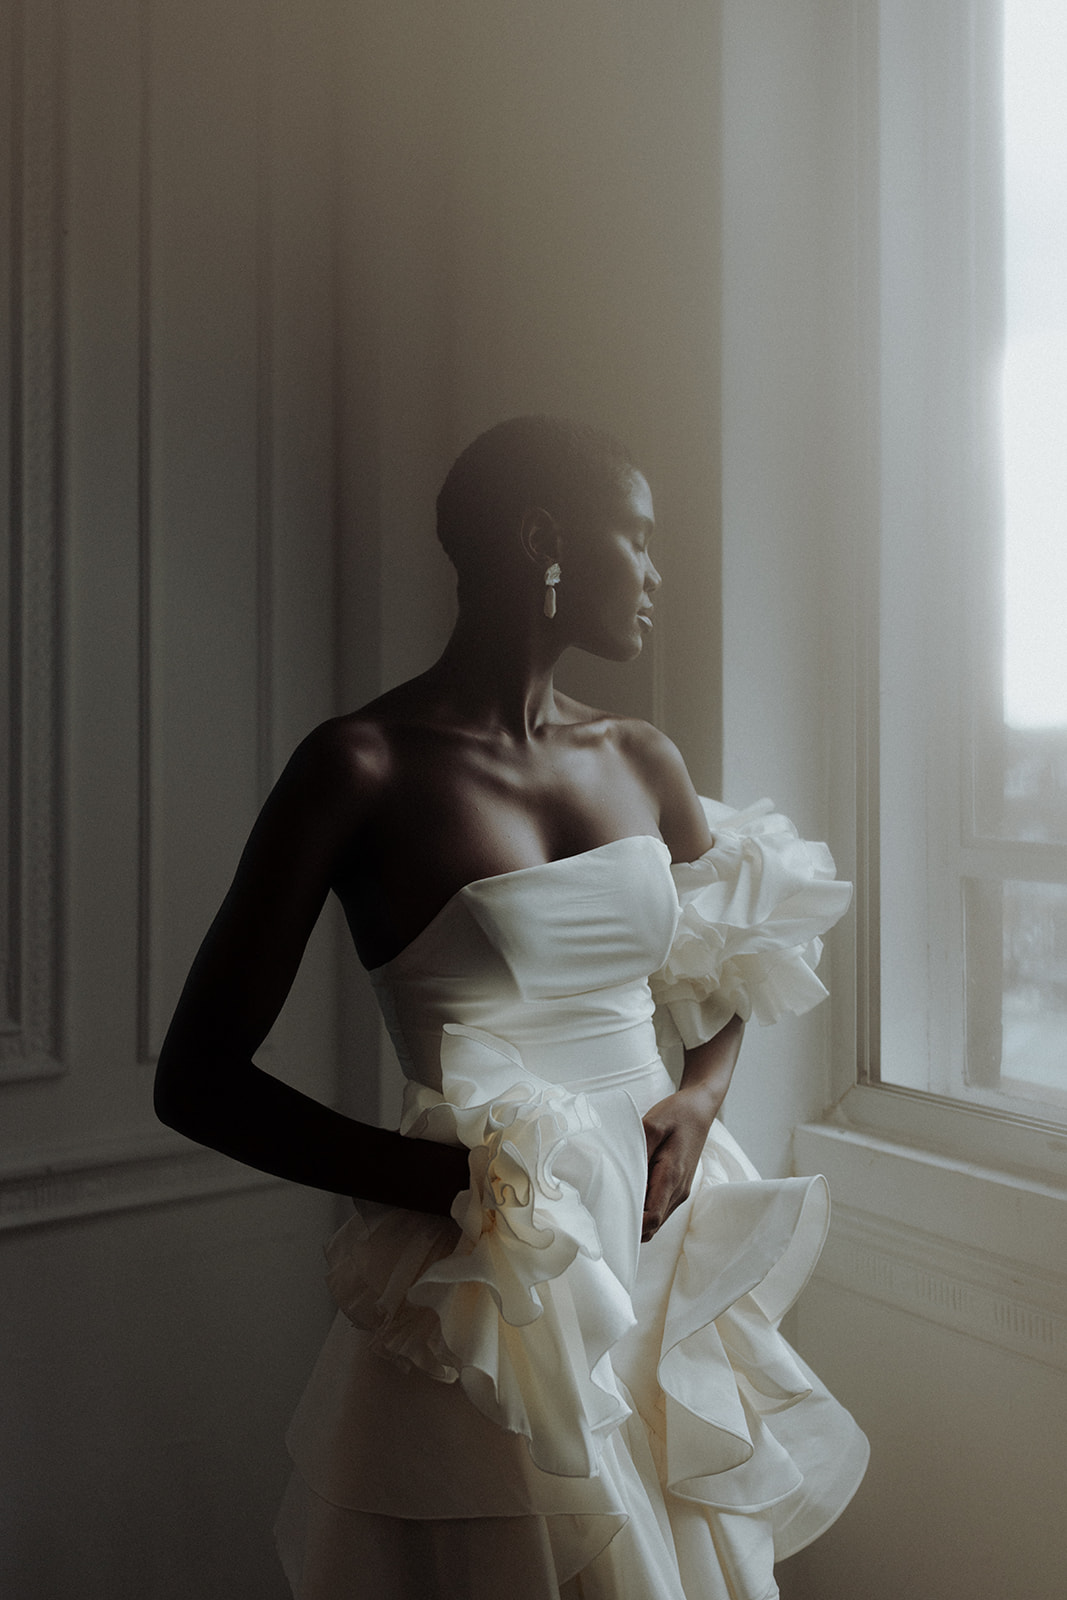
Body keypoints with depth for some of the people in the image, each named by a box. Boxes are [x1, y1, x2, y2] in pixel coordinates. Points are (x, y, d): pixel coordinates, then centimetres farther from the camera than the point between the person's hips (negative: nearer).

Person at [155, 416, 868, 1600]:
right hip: (491, 1295, -5)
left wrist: (700, 1092, -1)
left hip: (666, 1257, 6)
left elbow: (738, 962, 20)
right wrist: (452, 1183, -22)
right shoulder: (364, 766, -13)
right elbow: (196, 1079, -11)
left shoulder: (640, 761, 5)